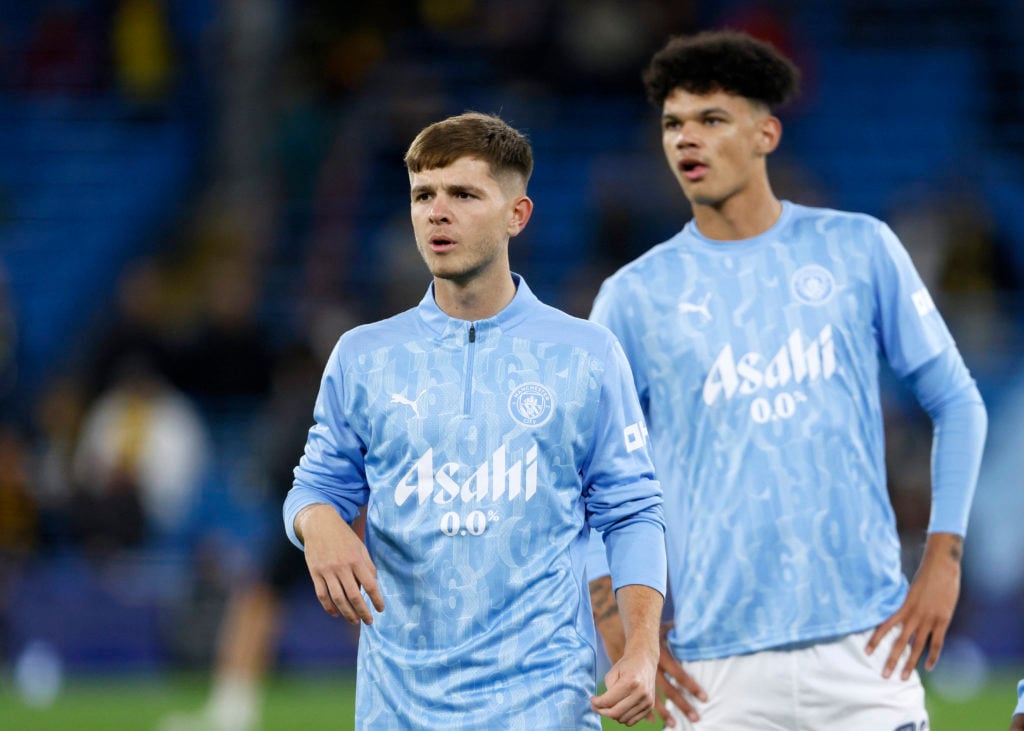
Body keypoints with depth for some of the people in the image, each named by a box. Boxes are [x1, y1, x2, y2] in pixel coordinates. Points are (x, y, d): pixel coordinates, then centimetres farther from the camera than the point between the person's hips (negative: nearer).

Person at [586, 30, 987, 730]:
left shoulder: (861, 249, 5)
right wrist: (616, 626, -1)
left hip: (866, 644, 0)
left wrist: (943, 560, 2)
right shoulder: (634, 295, 4)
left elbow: (957, 404, 10)